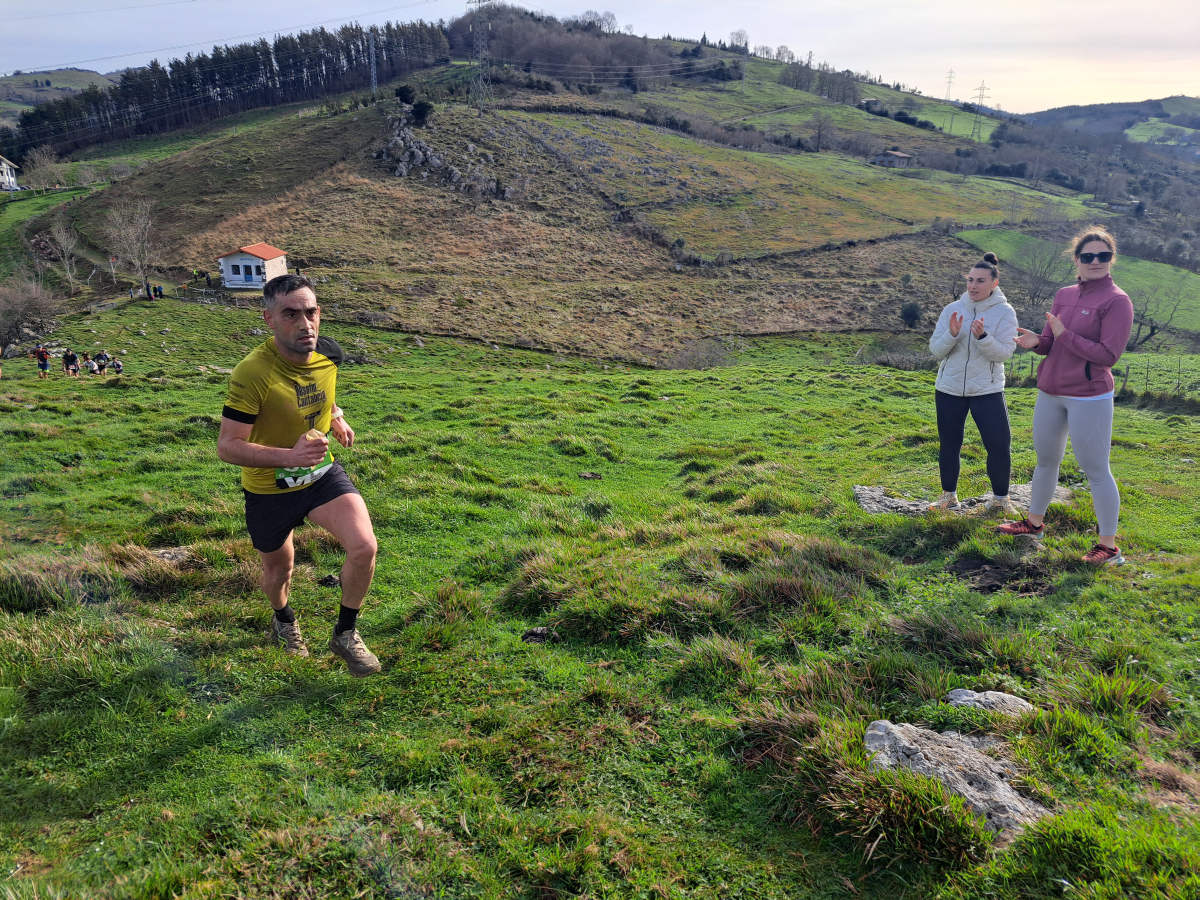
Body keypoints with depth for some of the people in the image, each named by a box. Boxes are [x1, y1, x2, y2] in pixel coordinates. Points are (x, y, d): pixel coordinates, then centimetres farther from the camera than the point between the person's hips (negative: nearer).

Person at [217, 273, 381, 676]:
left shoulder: (329, 354, -10)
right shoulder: (252, 373, -28)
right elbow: (227, 446, -27)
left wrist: (336, 417, -1)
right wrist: (290, 456, -40)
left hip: (323, 474, 3)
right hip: (268, 488, -3)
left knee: (364, 547, -18)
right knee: (279, 571, 18)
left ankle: (345, 634, 8)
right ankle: (283, 620, 56)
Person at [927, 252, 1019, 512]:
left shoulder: (1005, 313, -5)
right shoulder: (952, 310, 1)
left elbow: (1004, 353, -13)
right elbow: (935, 350, -2)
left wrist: (982, 337, -28)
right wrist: (952, 334, -20)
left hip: (987, 390, -2)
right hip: (949, 389, 2)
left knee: (999, 446, -4)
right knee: (949, 446, 11)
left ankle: (1000, 499, 16)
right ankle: (949, 495, 28)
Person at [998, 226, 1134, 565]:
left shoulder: (1117, 301, -12)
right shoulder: (1064, 295, 8)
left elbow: (1108, 355, -18)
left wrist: (1064, 335, -18)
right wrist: (1036, 341, -13)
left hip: (1089, 398, -7)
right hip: (1050, 393, 7)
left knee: (1096, 470, -1)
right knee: (1046, 460, 20)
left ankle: (1109, 545, 9)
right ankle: (1034, 523, 37)